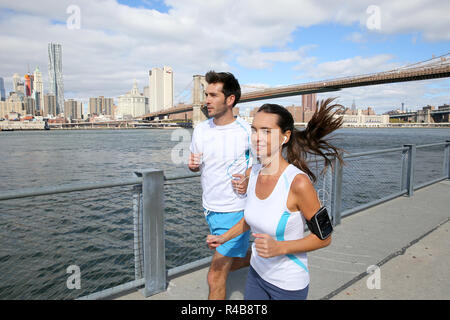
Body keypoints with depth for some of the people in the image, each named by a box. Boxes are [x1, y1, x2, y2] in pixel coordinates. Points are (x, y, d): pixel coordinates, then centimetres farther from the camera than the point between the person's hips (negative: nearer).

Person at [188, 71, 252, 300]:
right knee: (235, 259, 26)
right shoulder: (200, 129, 1)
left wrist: (250, 182, -23)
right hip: (209, 208, 6)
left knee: (215, 278, -3)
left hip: (234, 212, -6)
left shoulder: (247, 132, -14)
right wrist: (192, 164, -10)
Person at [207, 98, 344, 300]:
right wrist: (223, 238, 11)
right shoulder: (252, 173, -8)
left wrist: (280, 248, -27)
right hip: (257, 272, 6)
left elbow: (324, 237, -17)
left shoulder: (298, 182, -27)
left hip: (288, 284, -5)